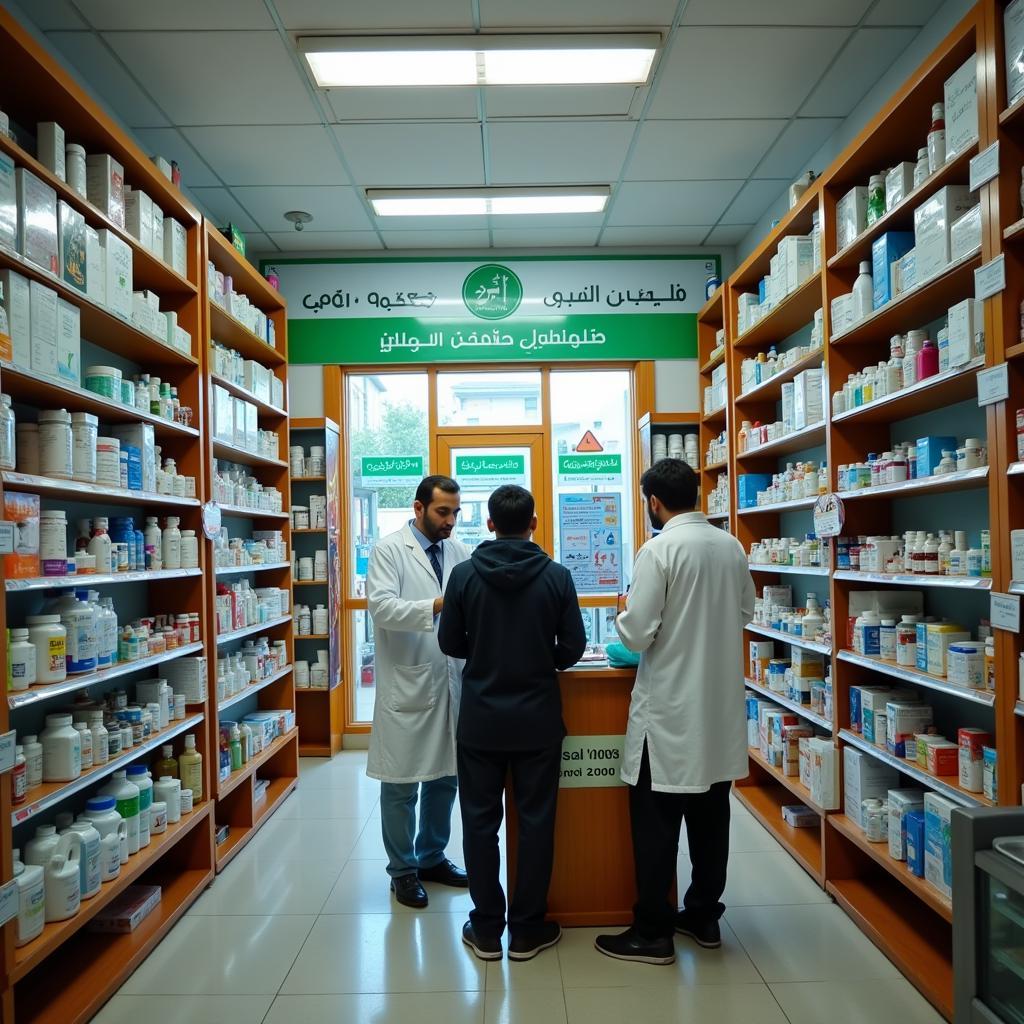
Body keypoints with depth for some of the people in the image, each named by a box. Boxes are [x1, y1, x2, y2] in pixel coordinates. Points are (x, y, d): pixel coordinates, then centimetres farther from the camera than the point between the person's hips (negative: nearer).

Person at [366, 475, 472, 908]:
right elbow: (381, 607, -20)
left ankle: (432, 857, 36)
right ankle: (403, 869, 27)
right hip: (407, 685, -5)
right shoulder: (389, 550, -7)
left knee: (445, 776, 17)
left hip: (451, 682, 5)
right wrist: (437, 605, -31)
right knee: (401, 784, 7)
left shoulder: (459, 551, 8)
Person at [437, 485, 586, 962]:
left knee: (480, 823, 13)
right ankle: (527, 930, 24)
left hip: (479, 720, 1)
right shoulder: (556, 576, -9)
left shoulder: (464, 574, -8)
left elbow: (450, 643, -2)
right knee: (536, 823, 13)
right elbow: (573, 647, -5)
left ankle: (486, 929, 25)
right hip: (537, 720, 0)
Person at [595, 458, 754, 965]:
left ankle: (653, 933, 16)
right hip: (720, 704, 7)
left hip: (670, 707, -7)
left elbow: (637, 635, -17)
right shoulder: (731, 546, 3)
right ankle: (704, 916, 31)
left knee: (656, 822, 5)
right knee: (710, 815, 17)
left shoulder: (659, 550, -17)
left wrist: (623, 612, 3)